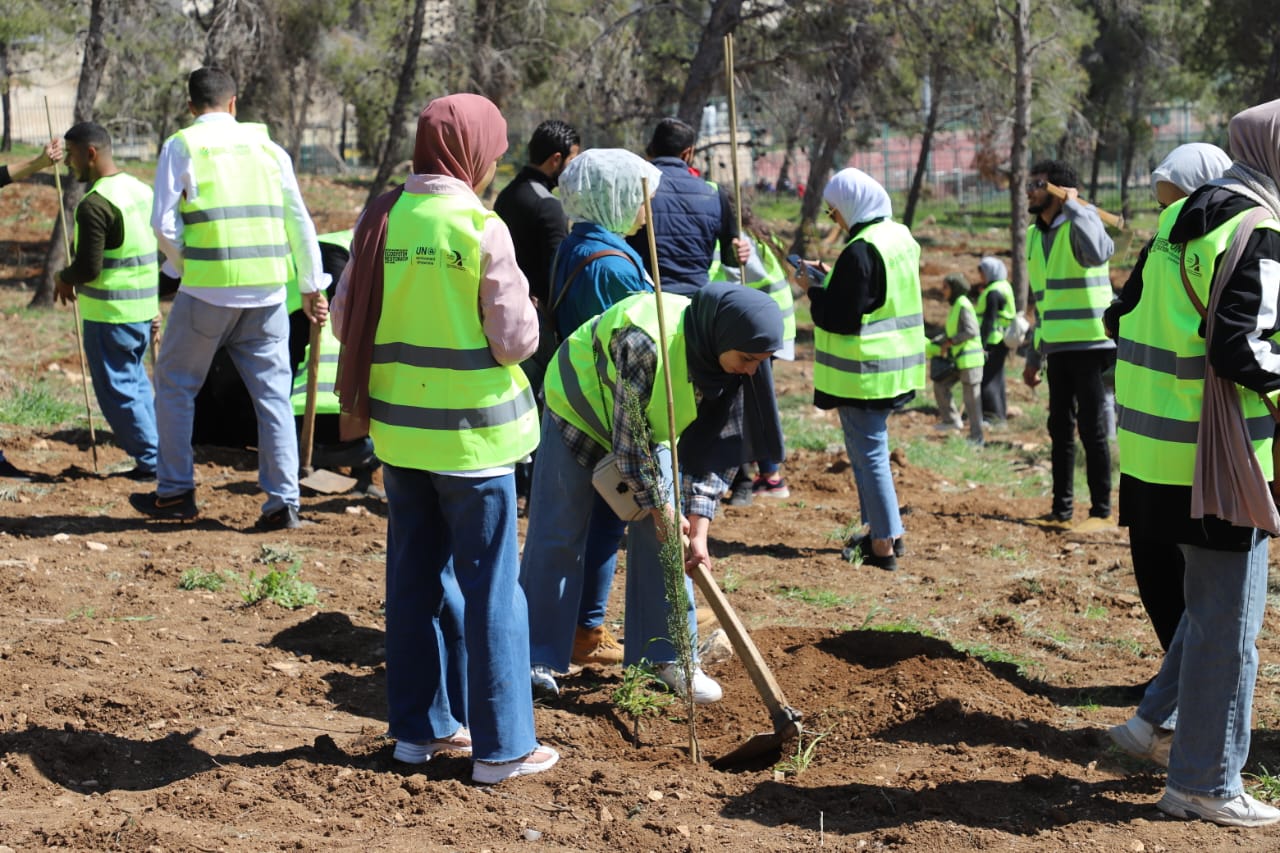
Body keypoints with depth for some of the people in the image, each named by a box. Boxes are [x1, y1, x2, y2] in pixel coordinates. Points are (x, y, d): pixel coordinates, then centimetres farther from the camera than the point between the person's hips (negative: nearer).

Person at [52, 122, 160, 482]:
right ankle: (161, 454, 17)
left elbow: (88, 268, -21)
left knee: (117, 390, 1)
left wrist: (65, 279, 0)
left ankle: (151, 461, 2)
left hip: (109, 313, -9)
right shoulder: (141, 190, 9)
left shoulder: (95, 204, -19)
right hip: (143, 307, 9)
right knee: (136, 382, 17)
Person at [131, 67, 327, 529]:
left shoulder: (181, 146, 1)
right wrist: (313, 287, 15)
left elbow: (165, 222, -7)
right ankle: (282, 502, 5)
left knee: (175, 384, 13)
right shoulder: (268, 147, 11)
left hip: (208, 288, -3)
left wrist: (184, 264, 10)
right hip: (267, 290, 3)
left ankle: (175, 491, 16)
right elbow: (299, 221, 10)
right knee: (273, 392, 7)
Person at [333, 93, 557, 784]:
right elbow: (515, 340, -14)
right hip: (472, 431, -5)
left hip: (398, 427, 5)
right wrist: (525, 313, 7)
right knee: (489, 585, 3)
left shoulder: (381, 219, 1)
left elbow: (346, 320, 6)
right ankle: (500, 746, 9)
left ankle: (419, 726, 24)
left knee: (416, 578, 15)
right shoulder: (481, 228, -15)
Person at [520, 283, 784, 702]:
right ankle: (537, 657, 6)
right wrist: (659, 506, -23)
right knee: (557, 534, -3)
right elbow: (628, 436, -32)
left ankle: (670, 655, 6)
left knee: (663, 535, -2)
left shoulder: (730, 358, -22)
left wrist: (698, 529, -21)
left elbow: (717, 449, -16)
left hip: (654, 425, 5)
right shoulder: (644, 341, -41)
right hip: (581, 409, -5)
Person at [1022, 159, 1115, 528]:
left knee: (1092, 428, -3)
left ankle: (1101, 509, 5)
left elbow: (1097, 252, -36)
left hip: (1089, 344, -7)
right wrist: (1033, 356, 20)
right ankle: (1062, 507, 19)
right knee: (1060, 428, 11)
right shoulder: (1035, 235, 14)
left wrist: (1074, 206, -24)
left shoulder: (1079, 224, -9)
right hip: (1057, 347, 7)